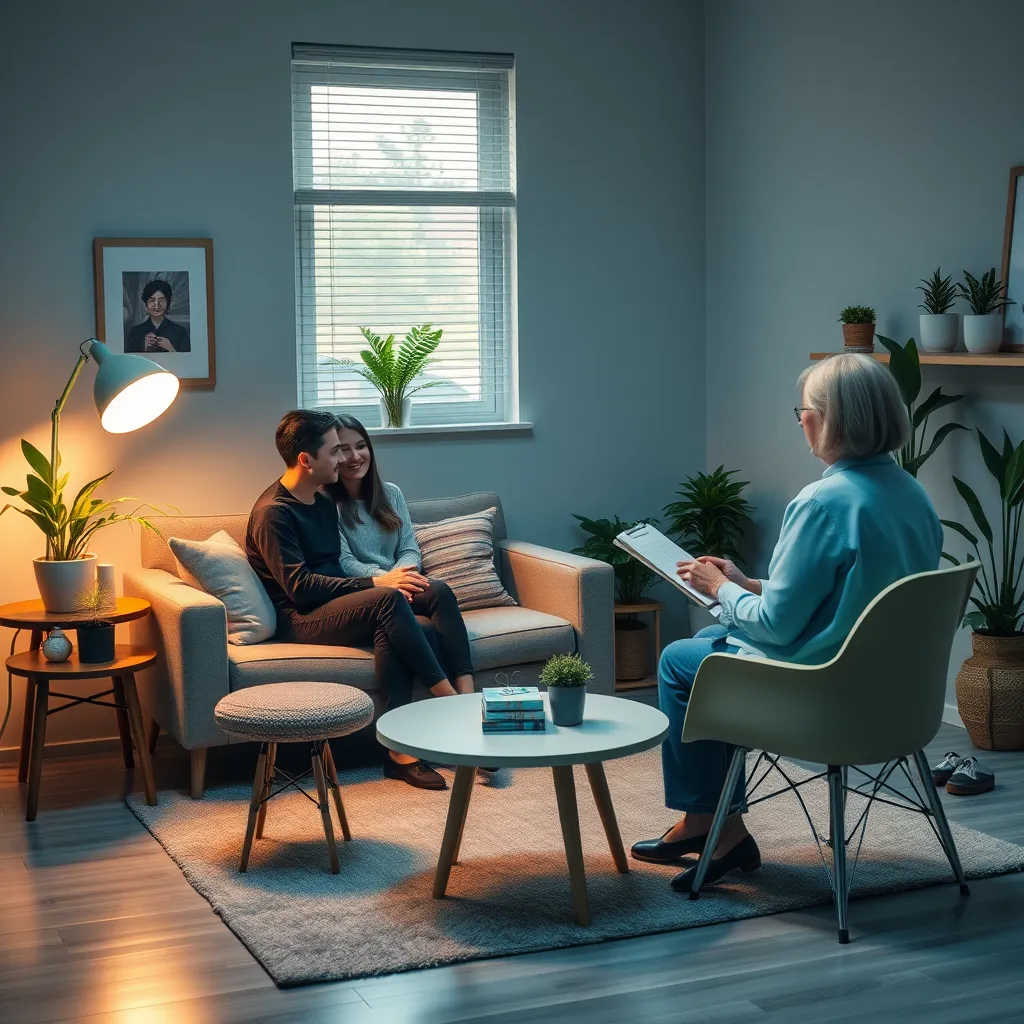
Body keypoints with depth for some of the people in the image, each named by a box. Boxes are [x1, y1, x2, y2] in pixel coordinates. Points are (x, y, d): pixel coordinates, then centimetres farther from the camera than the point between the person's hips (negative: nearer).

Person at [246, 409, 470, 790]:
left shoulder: (324, 502, 17)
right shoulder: (273, 513, -12)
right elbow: (300, 587, -19)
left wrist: (388, 581, -4)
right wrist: (377, 583, -19)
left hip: (332, 607, 7)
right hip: (298, 620, -7)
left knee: (389, 629, -28)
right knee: (388, 601, -30)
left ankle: (401, 750, -34)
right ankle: (448, 697, -24)